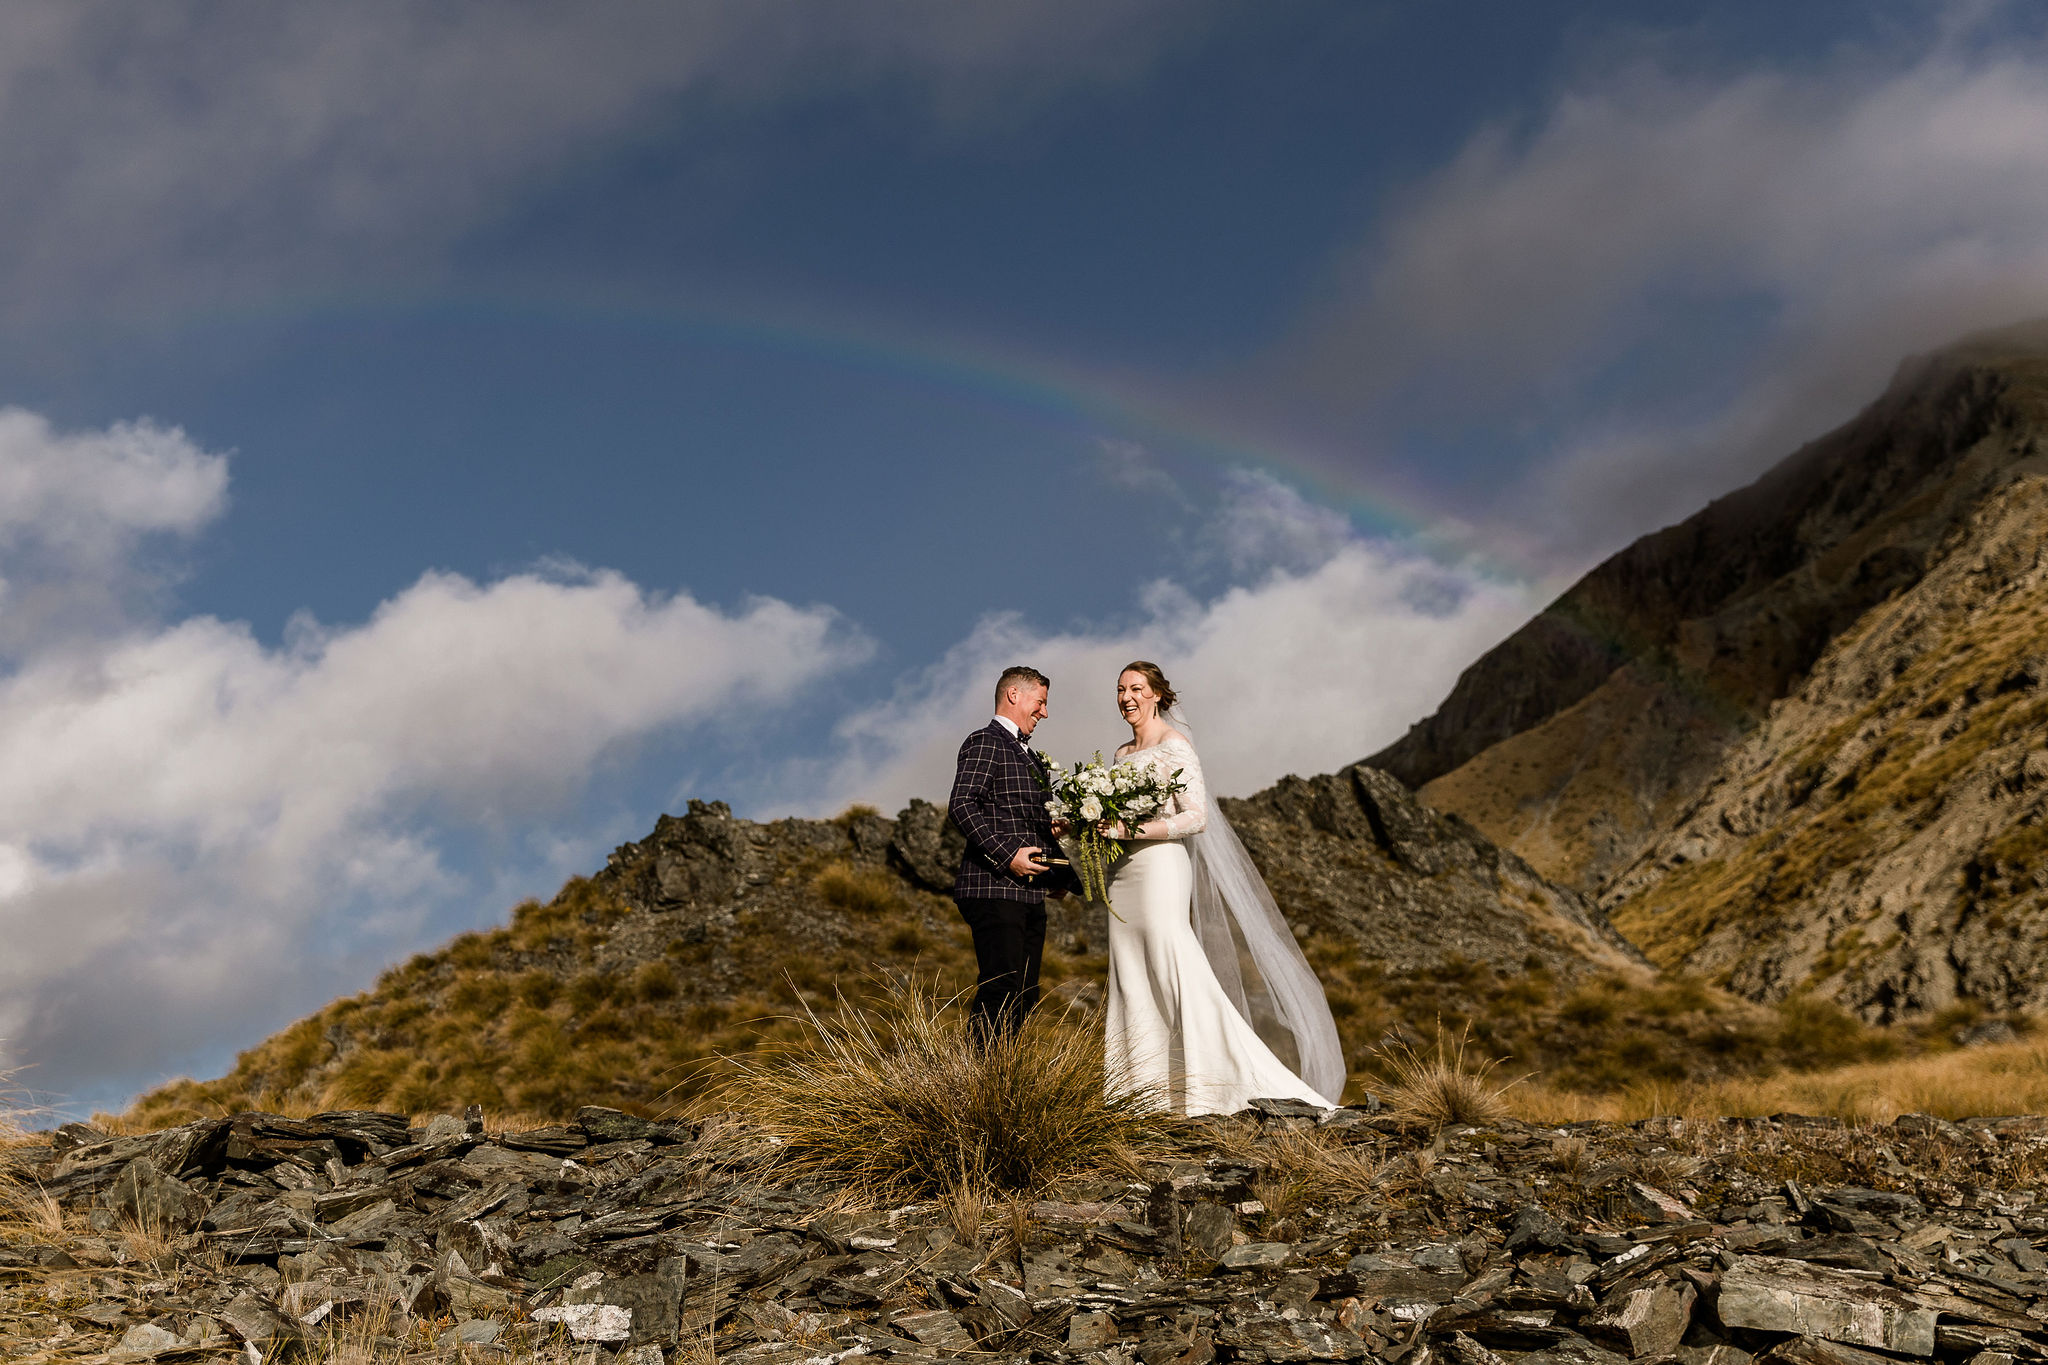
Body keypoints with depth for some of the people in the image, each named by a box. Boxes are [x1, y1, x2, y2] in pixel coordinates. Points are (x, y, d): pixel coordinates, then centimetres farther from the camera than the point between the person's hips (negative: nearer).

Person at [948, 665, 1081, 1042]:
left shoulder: (1028, 755, 25)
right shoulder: (985, 743, -4)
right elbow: (961, 805, -17)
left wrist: (1061, 874, 16)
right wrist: (1007, 855, -22)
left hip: (1030, 894, 10)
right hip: (995, 889, -10)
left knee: (1025, 996, 7)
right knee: (1002, 992, -14)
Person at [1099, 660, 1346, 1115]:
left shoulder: (1175, 747, -6)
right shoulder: (1122, 754, 17)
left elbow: (1196, 818, -14)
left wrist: (1131, 830, -19)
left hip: (1161, 868, -8)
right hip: (1124, 873, 8)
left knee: (1178, 980, -13)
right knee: (1132, 983, 4)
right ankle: (1145, 1094, 6)